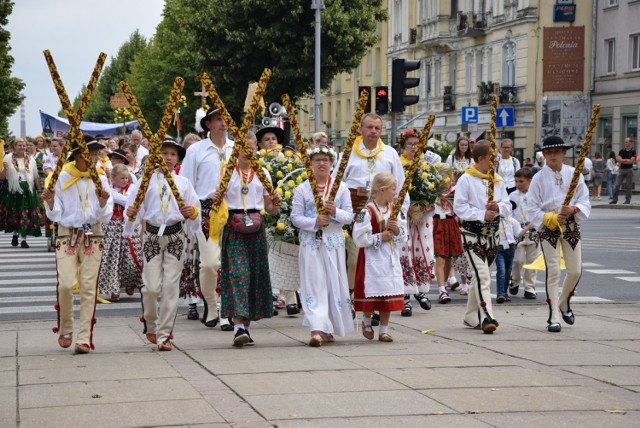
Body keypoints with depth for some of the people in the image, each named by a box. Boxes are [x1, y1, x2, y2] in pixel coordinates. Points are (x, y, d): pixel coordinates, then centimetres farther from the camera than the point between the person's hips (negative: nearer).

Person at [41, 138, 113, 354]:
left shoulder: (100, 180, 5)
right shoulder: (62, 178, 2)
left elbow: (105, 218, 2)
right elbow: (55, 216, 3)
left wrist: (103, 202, -17)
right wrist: (50, 202, -16)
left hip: (93, 237, 1)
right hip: (67, 236, -1)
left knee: (89, 287, -4)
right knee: (65, 284, -13)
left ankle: (84, 338, -1)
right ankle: (65, 328, 12)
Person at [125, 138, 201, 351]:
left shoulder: (183, 182, 11)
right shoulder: (146, 180, 4)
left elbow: (195, 210, 8)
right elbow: (134, 206, -2)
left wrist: (192, 212, -13)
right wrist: (130, 213, -22)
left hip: (175, 237, 2)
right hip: (152, 236, -2)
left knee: (171, 286, -3)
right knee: (152, 287, -6)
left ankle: (164, 335, 4)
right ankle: (151, 325, 22)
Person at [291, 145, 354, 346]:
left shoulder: (341, 187, 7)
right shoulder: (302, 189, 4)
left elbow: (350, 216, 5)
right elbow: (295, 217, 0)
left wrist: (336, 212, -14)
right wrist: (314, 221, -15)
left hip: (334, 242, 2)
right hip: (311, 242, -2)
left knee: (334, 284, 4)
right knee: (314, 284, -9)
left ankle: (329, 329, 15)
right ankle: (316, 329, -16)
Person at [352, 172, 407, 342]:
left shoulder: (395, 210, 8)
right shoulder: (367, 212, -13)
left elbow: (404, 237, 14)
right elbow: (359, 238, -16)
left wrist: (397, 230, -7)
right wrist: (380, 237, -13)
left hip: (392, 260, 6)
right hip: (373, 259, -6)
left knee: (388, 297, 6)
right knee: (372, 294, -4)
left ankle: (384, 330, 15)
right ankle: (366, 322, 22)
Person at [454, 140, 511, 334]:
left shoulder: (497, 180, 10)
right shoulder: (466, 179, -8)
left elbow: (508, 207, 9)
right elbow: (459, 207, -13)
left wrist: (498, 207, -13)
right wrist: (482, 215, -19)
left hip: (491, 234, 6)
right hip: (472, 233, -6)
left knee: (480, 276, 14)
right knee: (483, 275, -17)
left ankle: (471, 317, 26)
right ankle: (487, 317, -22)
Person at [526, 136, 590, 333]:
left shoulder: (574, 174, 1)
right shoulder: (539, 178, -4)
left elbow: (585, 201, 1)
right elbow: (532, 208, -5)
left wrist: (574, 209, -20)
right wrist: (552, 218, -16)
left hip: (571, 226, 2)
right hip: (548, 227, -2)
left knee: (575, 271, 5)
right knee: (553, 272, -6)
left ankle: (564, 303, 33)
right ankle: (554, 317, -2)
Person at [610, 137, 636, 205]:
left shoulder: (633, 151, 0)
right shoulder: (622, 151, 9)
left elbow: (631, 161, -12)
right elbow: (618, 159, -1)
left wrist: (622, 160, -6)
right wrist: (627, 160, -9)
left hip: (629, 169, -3)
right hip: (621, 169, 3)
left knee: (628, 186, 0)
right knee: (617, 185, -3)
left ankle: (627, 200, 6)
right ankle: (614, 199, -1)